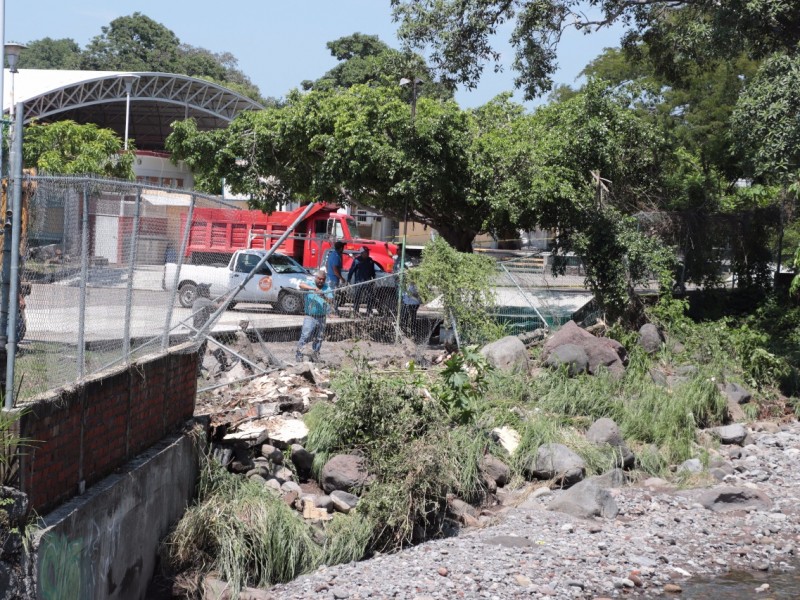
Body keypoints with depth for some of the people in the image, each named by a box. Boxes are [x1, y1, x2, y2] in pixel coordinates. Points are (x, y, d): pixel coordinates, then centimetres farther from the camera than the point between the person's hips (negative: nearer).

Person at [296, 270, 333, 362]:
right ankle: (298, 354, -6)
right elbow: (301, 285, -23)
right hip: (310, 316, -4)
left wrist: (325, 298, -25)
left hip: (322, 318, 4)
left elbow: (331, 302, -3)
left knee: (318, 339, 11)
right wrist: (314, 288, -34)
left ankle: (315, 356, 23)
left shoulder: (327, 288, 8)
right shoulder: (309, 284, 0)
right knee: (305, 336, -12)